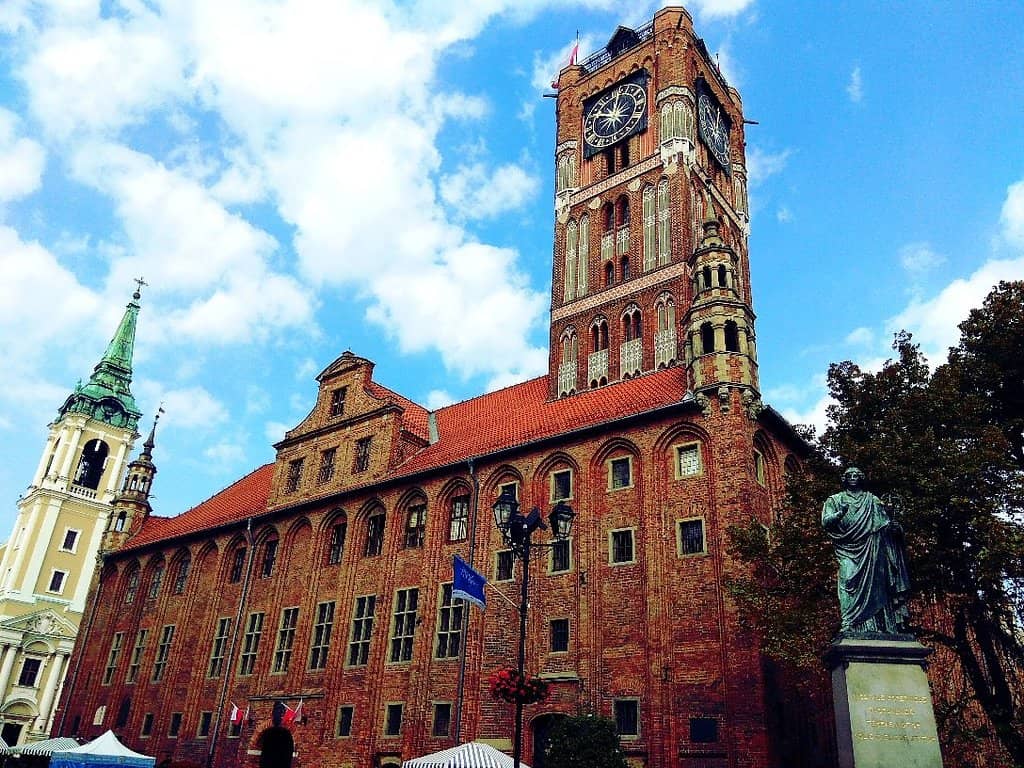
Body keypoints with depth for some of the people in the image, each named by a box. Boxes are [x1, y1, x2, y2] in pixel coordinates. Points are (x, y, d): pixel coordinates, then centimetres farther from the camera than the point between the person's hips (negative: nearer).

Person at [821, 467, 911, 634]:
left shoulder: (871, 500, 18)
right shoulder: (835, 500, 10)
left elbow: (884, 522, 15)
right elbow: (825, 522, -1)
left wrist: (894, 527, -8)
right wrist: (840, 513, -20)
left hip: (870, 551, 3)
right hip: (848, 550, -2)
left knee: (873, 585, -2)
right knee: (849, 584, -16)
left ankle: (875, 626, 2)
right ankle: (848, 625, -19)